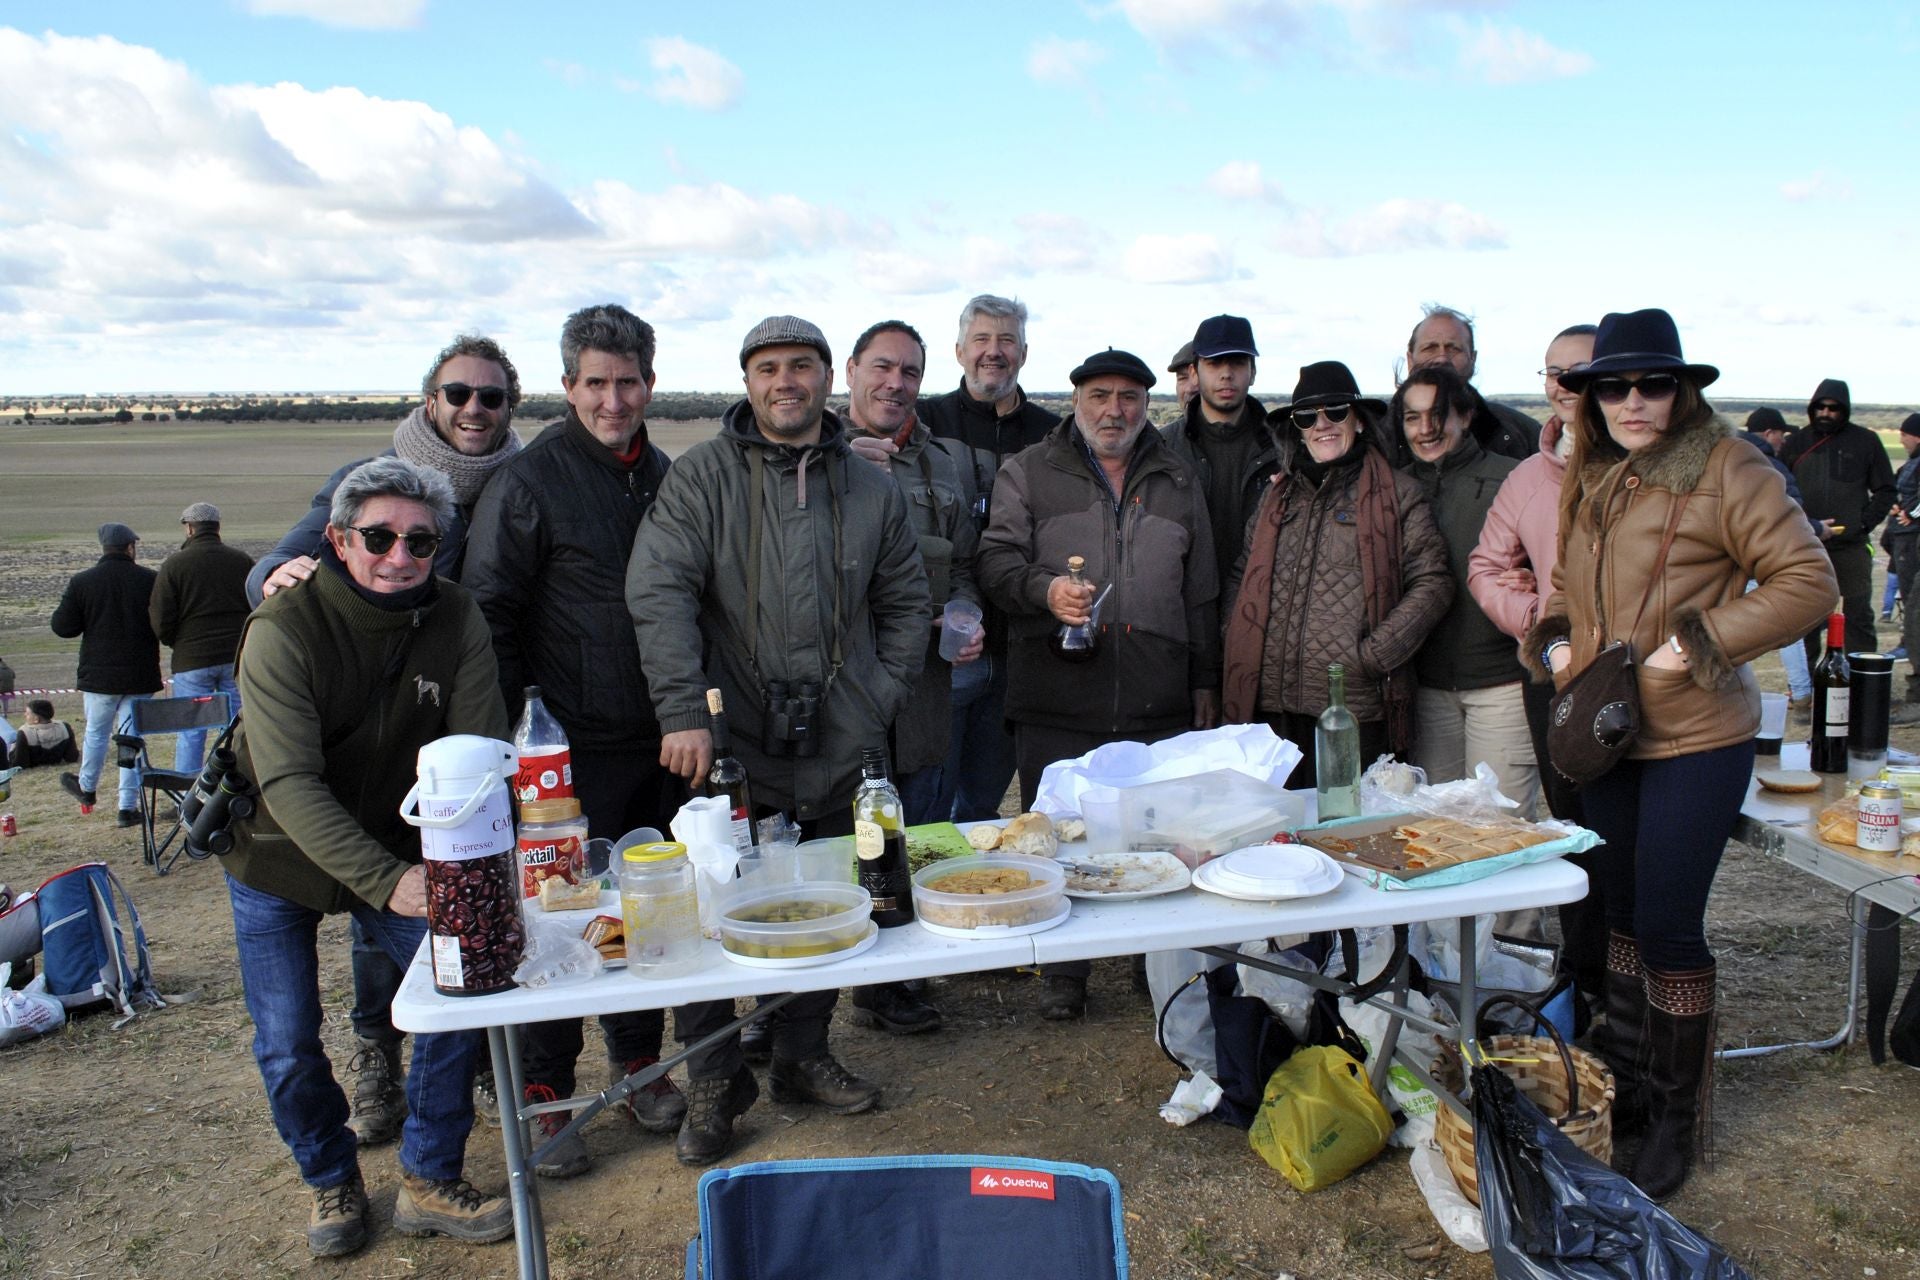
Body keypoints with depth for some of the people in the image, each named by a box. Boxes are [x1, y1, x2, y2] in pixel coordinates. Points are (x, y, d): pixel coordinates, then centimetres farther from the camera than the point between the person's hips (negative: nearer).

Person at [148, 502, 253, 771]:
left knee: (190, 733, 5)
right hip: (237, 658, 2)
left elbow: (161, 622, -6)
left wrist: (176, 643, 14)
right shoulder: (242, 560, 3)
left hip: (191, 660, -2)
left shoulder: (174, 564, -4)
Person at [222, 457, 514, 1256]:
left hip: (400, 855, 3)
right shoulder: (282, 631, -24)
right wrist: (386, 881, -43)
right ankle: (332, 1182, 30)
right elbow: (291, 784, -32)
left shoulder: (457, 622, -14)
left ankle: (430, 1183, 14)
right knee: (287, 1046, 3)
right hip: (278, 859, -2)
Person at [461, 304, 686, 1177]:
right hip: (571, 747, -6)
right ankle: (543, 1096, 20)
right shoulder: (528, 481, -9)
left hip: (659, 744, 6)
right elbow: (490, 616, -9)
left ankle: (639, 1066, 31)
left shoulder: (665, 477, 10)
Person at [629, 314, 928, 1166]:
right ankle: (713, 1080, 23)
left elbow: (905, 604, 17)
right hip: (730, 746, -3)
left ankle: (802, 1056, 34)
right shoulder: (703, 475, -3)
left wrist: (883, 697, 6)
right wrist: (682, 711, -21)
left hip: (839, 749, 4)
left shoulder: (871, 490, 9)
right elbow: (658, 591, -12)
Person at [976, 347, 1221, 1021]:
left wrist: (1205, 681, 17)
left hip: (1159, 704, 2)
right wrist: (1045, 587, -22)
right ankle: (1063, 974, 19)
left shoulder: (1179, 481, 17)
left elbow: (1200, 593, 20)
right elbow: (997, 558, -1)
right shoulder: (1028, 473, 8)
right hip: (1056, 702, -2)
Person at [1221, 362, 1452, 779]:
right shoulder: (1277, 494, 16)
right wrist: (1236, 644, 5)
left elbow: (1432, 583, -3)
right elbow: (1243, 577, 20)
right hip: (1272, 706, 4)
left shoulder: (1397, 494, 3)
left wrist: (1372, 656, -10)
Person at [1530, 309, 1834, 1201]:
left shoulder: (1725, 468, -11)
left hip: (1696, 736, -6)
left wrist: (1698, 644, -19)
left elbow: (1807, 581, -13)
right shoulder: (1587, 479, 8)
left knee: (1668, 927, -1)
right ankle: (1628, 1087, 34)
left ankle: (1678, 1118, 19)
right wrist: (1553, 642, 1)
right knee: (1624, 915, 17)